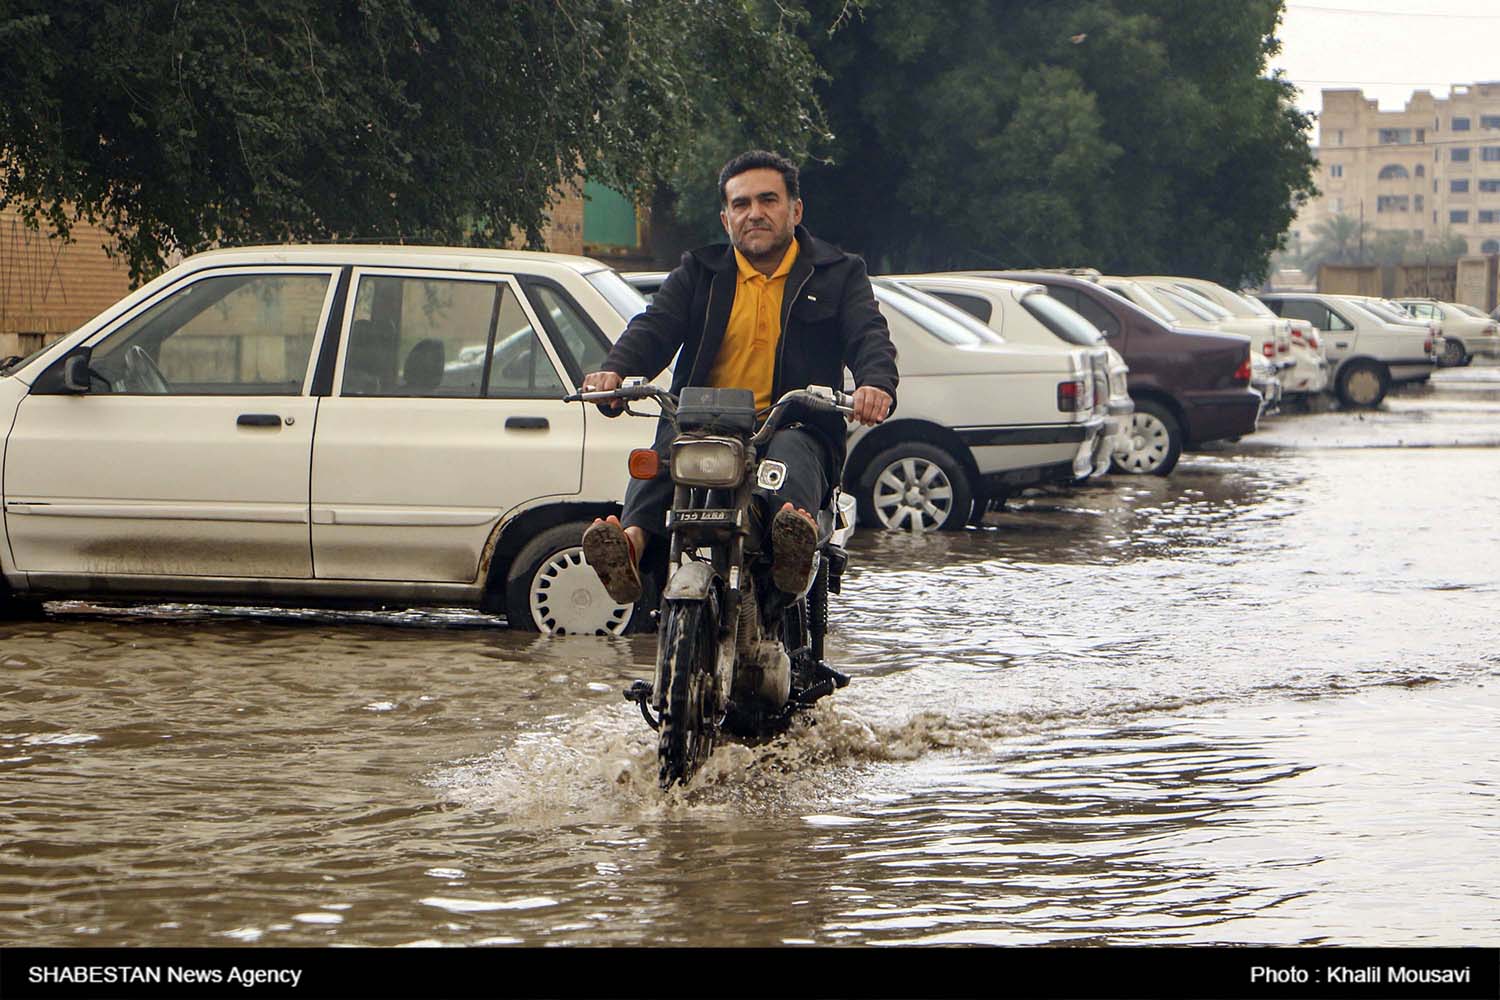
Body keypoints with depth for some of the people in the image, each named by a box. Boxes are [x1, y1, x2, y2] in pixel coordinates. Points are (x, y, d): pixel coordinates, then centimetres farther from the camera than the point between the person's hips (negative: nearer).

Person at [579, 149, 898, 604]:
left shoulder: (836, 273, 15)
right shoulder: (698, 273, 20)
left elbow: (868, 336, -2)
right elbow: (653, 328, 3)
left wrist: (876, 383, -28)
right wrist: (615, 370, -22)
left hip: (795, 427, -2)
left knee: (793, 450, -38)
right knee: (662, 456, -32)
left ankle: (796, 538, -68)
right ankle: (634, 542, -57)